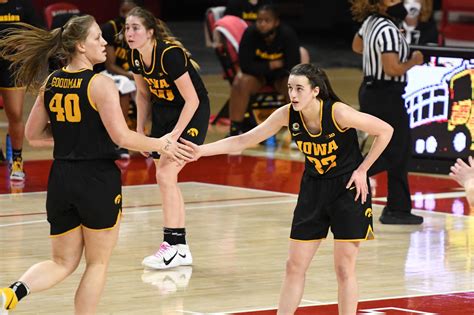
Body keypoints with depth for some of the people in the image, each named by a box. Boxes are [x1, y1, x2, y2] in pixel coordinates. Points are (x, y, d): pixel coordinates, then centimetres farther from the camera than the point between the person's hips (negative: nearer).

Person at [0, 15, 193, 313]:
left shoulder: (51, 83, 6)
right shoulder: (101, 84, -13)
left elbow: (33, 134, 13)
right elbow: (121, 136, -17)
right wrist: (161, 145, -4)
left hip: (61, 180, 6)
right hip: (98, 181, -6)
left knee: (63, 262, 14)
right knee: (97, 264, 11)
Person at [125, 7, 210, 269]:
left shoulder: (169, 55, -27)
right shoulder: (135, 57, -5)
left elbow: (192, 100, -24)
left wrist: (174, 135, -25)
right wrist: (139, 131, 8)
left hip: (191, 113, -8)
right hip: (163, 111, 8)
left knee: (166, 174, -17)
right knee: (166, 179, 7)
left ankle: (171, 245, -13)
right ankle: (181, 249, 14)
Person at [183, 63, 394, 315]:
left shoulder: (338, 113, -24)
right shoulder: (288, 114, -11)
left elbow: (385, 131, -15)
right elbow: (244, 140, -8)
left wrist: (362, 170, -13)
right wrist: (202, 150, -17)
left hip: (349, 188, -5)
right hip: (313, 188, 5)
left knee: (344, 268, -4)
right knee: (295, 265, 5)